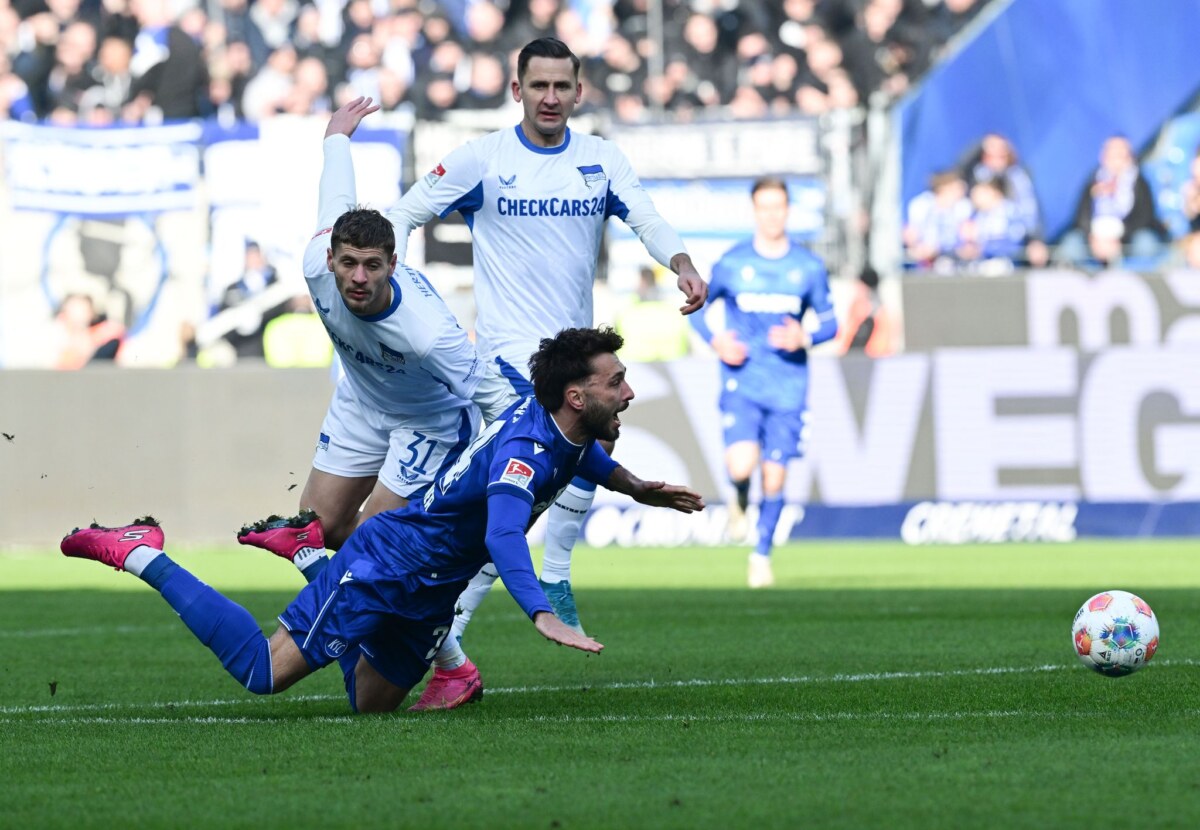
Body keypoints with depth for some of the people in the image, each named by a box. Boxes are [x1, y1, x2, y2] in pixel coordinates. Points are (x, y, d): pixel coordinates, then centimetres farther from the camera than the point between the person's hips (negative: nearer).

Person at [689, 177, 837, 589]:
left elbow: (830, 322, 10)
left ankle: (762, 555, 21)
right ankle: (740, 499, 15)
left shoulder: (808, 266, 2)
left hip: (788, 388, 1)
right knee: (742, 465, -21)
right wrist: (716, 341, -7)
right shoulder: (731, 263, -1)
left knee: (774, 477, 1)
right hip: (741, 382, -1)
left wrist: (805, 338, -12)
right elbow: (696, 307, 12)